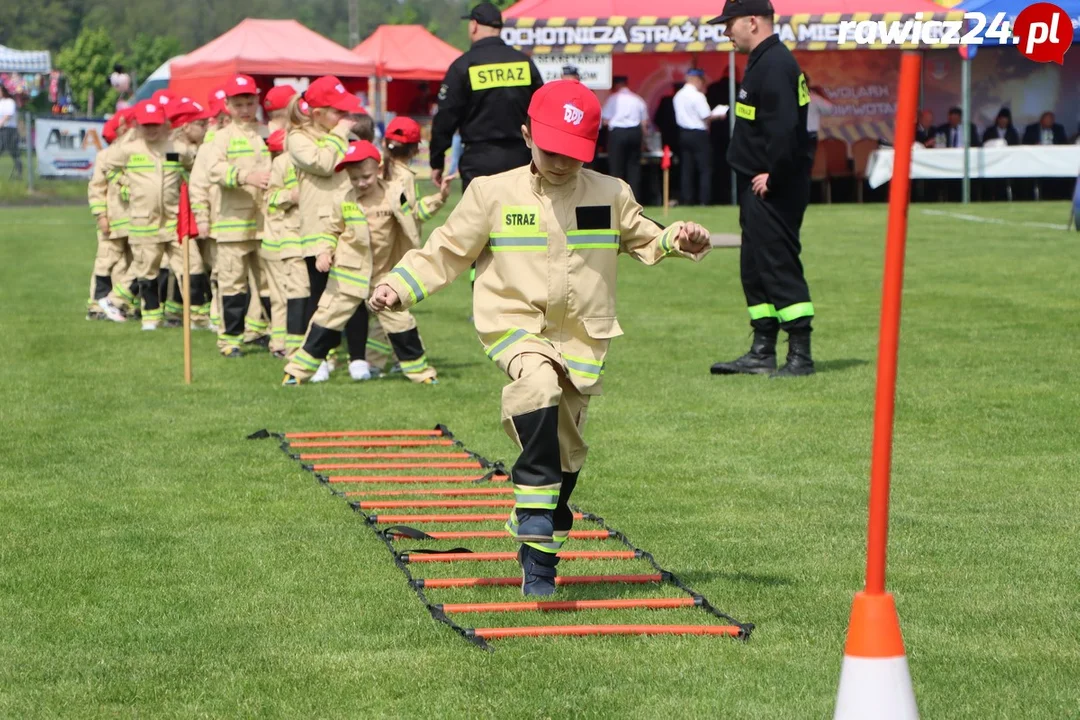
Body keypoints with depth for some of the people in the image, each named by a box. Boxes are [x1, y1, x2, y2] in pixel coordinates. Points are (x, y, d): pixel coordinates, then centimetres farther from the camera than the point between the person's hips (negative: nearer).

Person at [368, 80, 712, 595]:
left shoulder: (610, 194, 6)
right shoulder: (494, 194, -1)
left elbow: (639, 239, 19)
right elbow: (447, 251, 3)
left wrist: (676, 240, -2)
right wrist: (399, 286, -9)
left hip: (582, 337, 3)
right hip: (516, 324, -3)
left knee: (565, 453, 6)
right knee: (539, 385, -35)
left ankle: (538, 558, 24)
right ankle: (536, 524, -32)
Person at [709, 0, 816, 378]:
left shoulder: (774, 65, -17)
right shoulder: (763, 62, 16)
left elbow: (784, 130, -26)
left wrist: (773, 177, -22)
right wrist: (759, 177, 15)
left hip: (773, 190, -11)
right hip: (758, 190, 11)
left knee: (780, 266, -9)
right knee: (755, 268, 14)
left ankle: (800, 354, -7)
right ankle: (762, 352, 20)